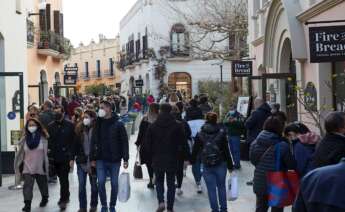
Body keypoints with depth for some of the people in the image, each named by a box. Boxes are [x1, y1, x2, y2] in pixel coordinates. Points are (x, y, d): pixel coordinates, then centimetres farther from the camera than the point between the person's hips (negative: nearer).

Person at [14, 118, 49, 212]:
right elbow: (21, 153, 8)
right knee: (27, 185, -14)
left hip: (40, 166, -1)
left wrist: (46, 165, -7)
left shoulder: (43, 138, -6)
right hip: (27, 167, 1)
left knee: (42, 184, 18)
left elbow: (46, 152, -4)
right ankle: (27, 204, -16)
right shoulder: (25, 138, 1)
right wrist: (19, 165, 9)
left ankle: (45, 199, 43)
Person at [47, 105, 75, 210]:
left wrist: (71, 158, -12)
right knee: (62, 178, 15)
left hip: (65, 157, -4)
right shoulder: (50, 126, 7)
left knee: (64, 179, -6)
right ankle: (66, 197, 31)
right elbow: (48, 142, 9)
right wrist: (49, 156, 3)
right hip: (54, 158, 4)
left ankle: (63, 200, 1)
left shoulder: (70, 125, -4)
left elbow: (73, 142, -6)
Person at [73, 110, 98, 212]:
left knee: (94, 184, 12)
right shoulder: (79, 129, 2)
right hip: (81, 161, 2)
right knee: (81, 185, 3)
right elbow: (75, 144, 5)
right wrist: (72, 158, 0)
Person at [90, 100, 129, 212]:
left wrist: (125, 159, -9)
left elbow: (124, 142, -6)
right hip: (101, 160, 2)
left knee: (114, 184, 7)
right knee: (101, 182, -5)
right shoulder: (98, 124, 2)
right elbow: (94, 142, 6)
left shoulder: (118, 124, -6)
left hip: (115, 160, -2)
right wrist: (93, 158, 3)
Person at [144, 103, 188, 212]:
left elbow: (147, 144, -1)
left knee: (159, 181, 16)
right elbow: (183, 143, -3)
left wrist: (152, 155, 13)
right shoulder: (178, 126, -6)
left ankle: (161, 202, -4)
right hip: (172, 160, 0)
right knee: (171, 183, 11)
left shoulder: (152, 126, -4)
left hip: (157, 159, 0)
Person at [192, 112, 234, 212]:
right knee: (221, 187, 16)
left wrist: (191, 160, 20)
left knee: (211, 189, 6)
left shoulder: (200, 134, -3)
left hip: (207, 166, 0)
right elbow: (226, 150, -5)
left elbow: (195, 150, 3)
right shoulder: (221, 133, -6)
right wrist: (230, 166, 1)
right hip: (220, 164, 0)